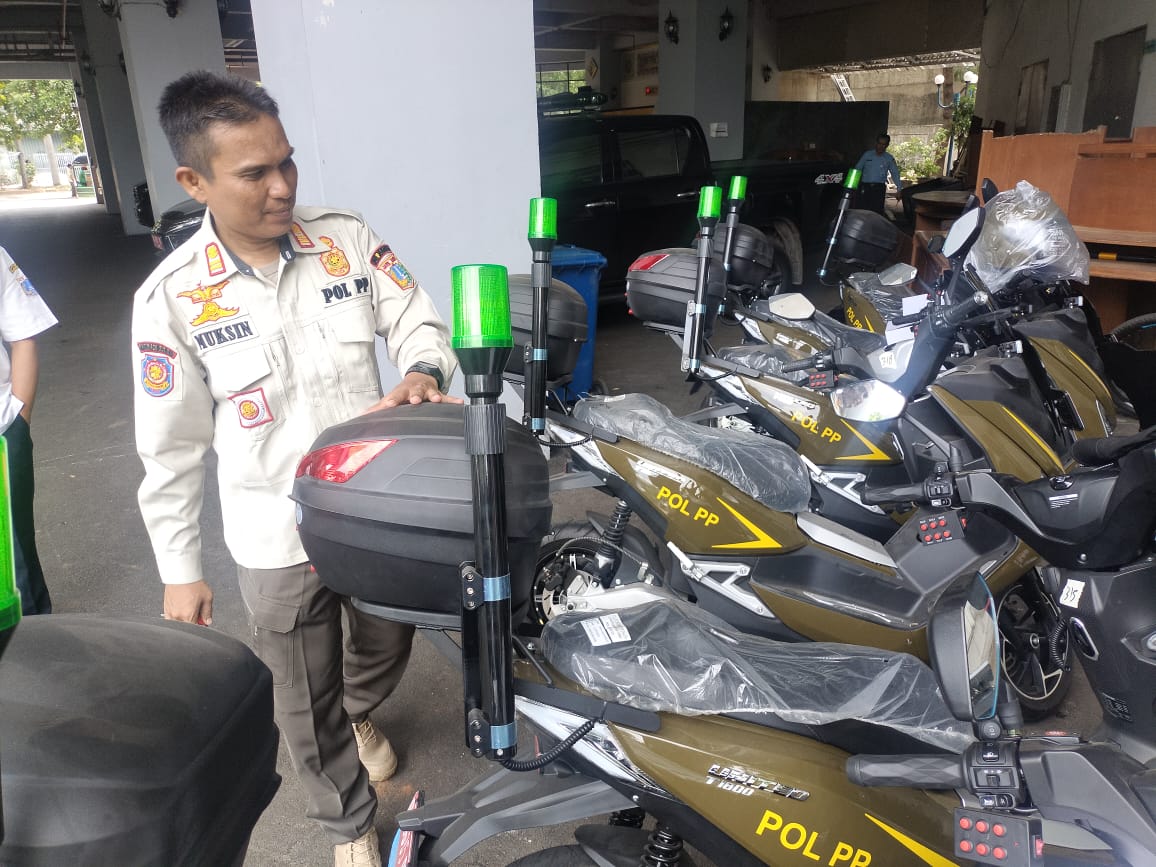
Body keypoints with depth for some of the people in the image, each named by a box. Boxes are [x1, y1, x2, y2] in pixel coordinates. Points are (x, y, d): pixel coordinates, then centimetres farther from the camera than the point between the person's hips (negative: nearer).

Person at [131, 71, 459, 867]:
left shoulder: (349, 240, -8)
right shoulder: (171, 299, -13)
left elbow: (418, 322, -1)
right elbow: (172, 450, -6)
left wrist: (423, 371, -26)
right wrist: (180, 571, -1)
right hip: (280, 539, -2)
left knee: (387, 645, 26)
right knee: (308, 703, 15)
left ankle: (360, 715, 63)